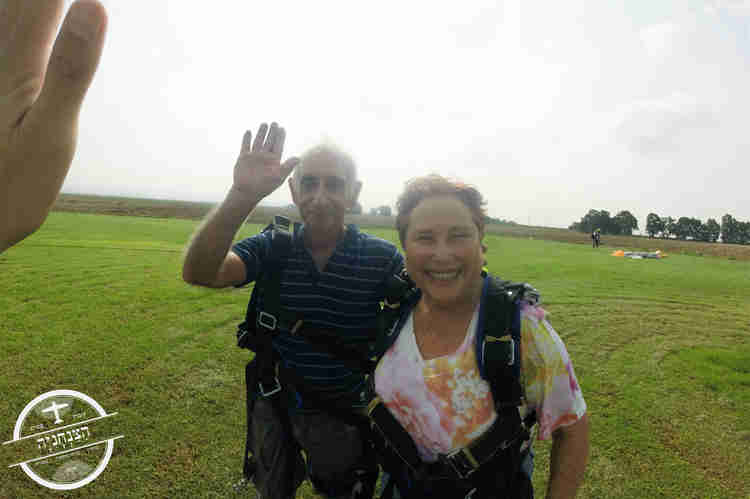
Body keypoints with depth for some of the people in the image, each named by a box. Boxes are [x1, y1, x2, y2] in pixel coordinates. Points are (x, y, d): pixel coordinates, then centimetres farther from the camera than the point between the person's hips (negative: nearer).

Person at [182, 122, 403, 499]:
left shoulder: (382, 258, -18)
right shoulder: (272, 248, -15)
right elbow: (198, 273, -30)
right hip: (276, 408, 2)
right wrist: (242, 196, -44)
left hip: (346, 414, -1)